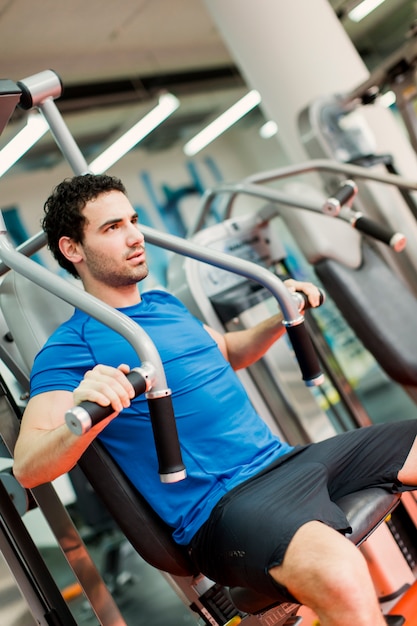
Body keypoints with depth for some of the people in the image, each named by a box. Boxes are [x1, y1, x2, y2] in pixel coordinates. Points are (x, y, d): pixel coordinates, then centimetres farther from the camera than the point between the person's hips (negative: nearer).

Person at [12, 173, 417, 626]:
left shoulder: (164, 304, 18)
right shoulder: (72, 345, -6)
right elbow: (27, 466, -17)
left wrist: (280, 321, 19)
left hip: (286, 458, 8)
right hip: (222, 504, -8)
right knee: (340, 574, -38)